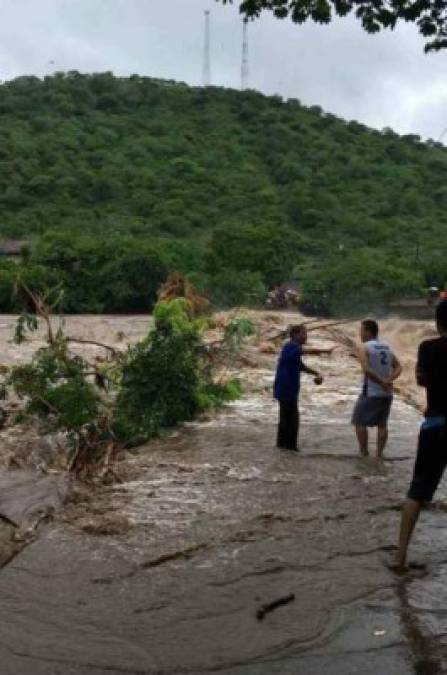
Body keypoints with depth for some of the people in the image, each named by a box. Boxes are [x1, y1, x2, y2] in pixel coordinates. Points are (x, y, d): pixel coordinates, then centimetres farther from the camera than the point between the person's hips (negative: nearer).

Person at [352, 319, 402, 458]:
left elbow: (366, 370, -23)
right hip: (386, 393, 6)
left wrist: (381, 382, -16)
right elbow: (398, 368, 10)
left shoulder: (365, 348, -9)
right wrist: (389, 380, -5)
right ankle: (379, 454, 14)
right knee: (382, 424, 14)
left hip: (371, 393, -6)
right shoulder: (387, 347, 12)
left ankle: (364, 454, 4)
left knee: (360, 422, 6)